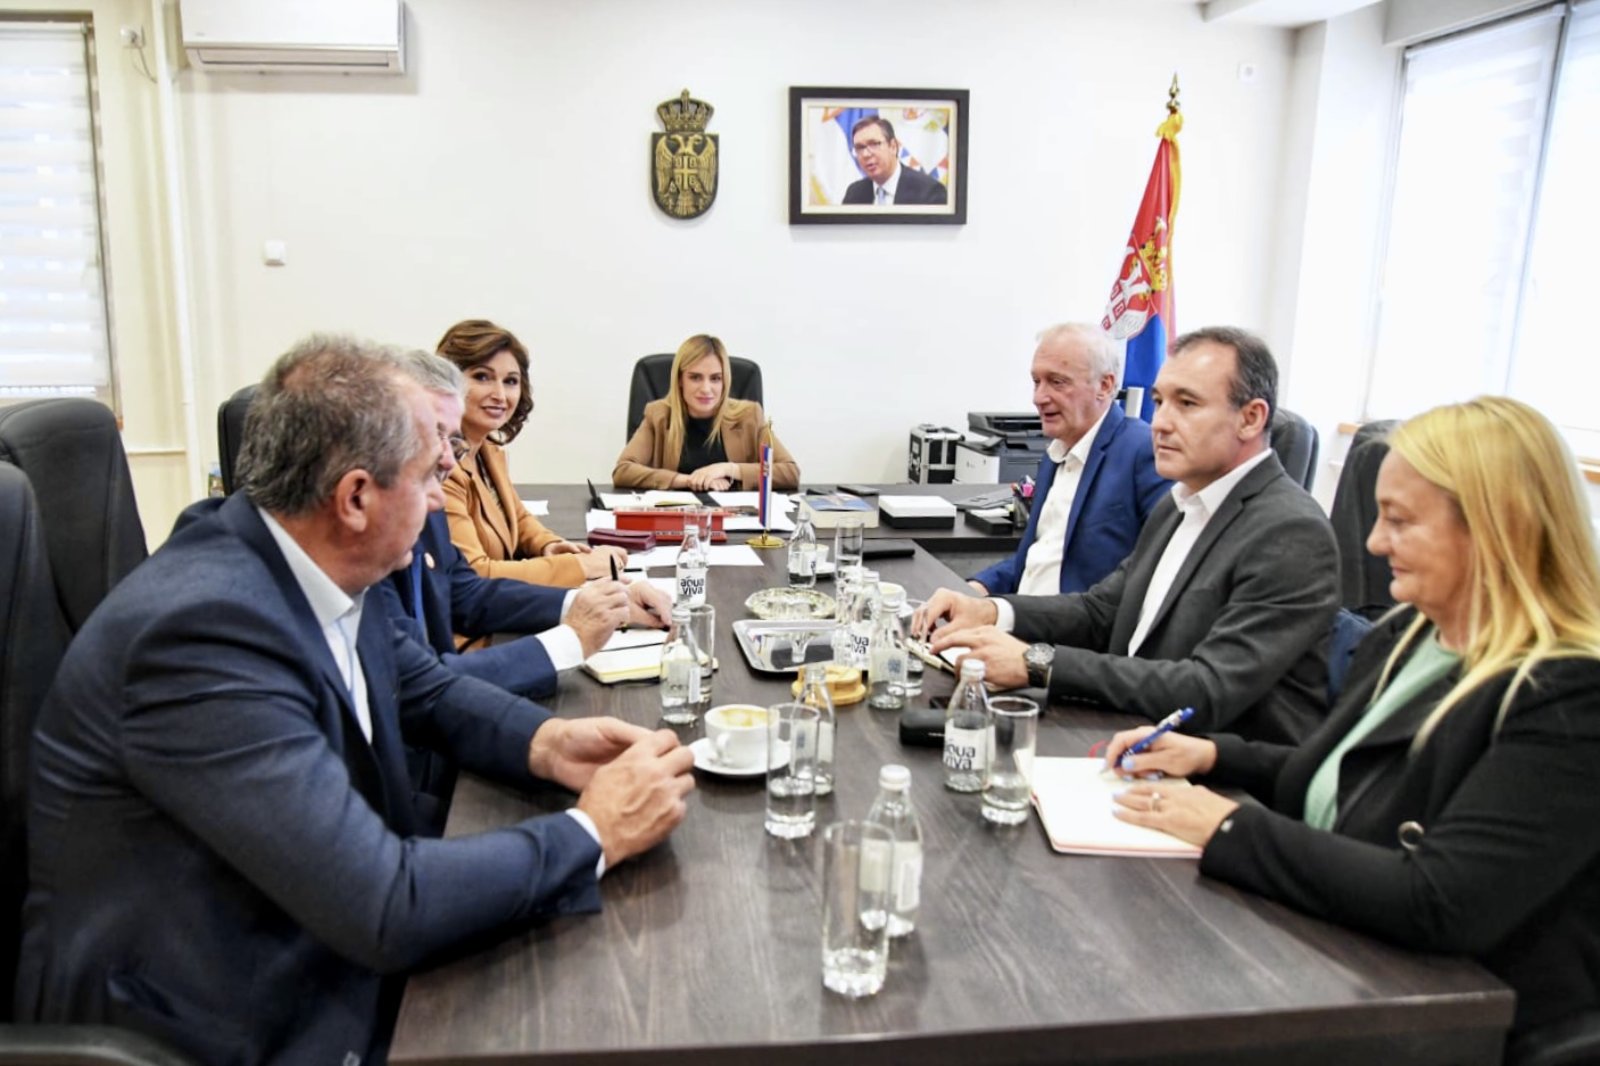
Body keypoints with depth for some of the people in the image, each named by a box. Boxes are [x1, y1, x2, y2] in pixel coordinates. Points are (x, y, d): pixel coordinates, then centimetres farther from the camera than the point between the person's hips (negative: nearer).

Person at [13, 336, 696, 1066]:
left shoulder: (318, 565, -6)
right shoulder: (207, 628, -29)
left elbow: (426, 690, 11)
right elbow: (385, 907, -31)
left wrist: (544, 743, -7)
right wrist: (595, 834, -20)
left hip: (320, 943, 7)